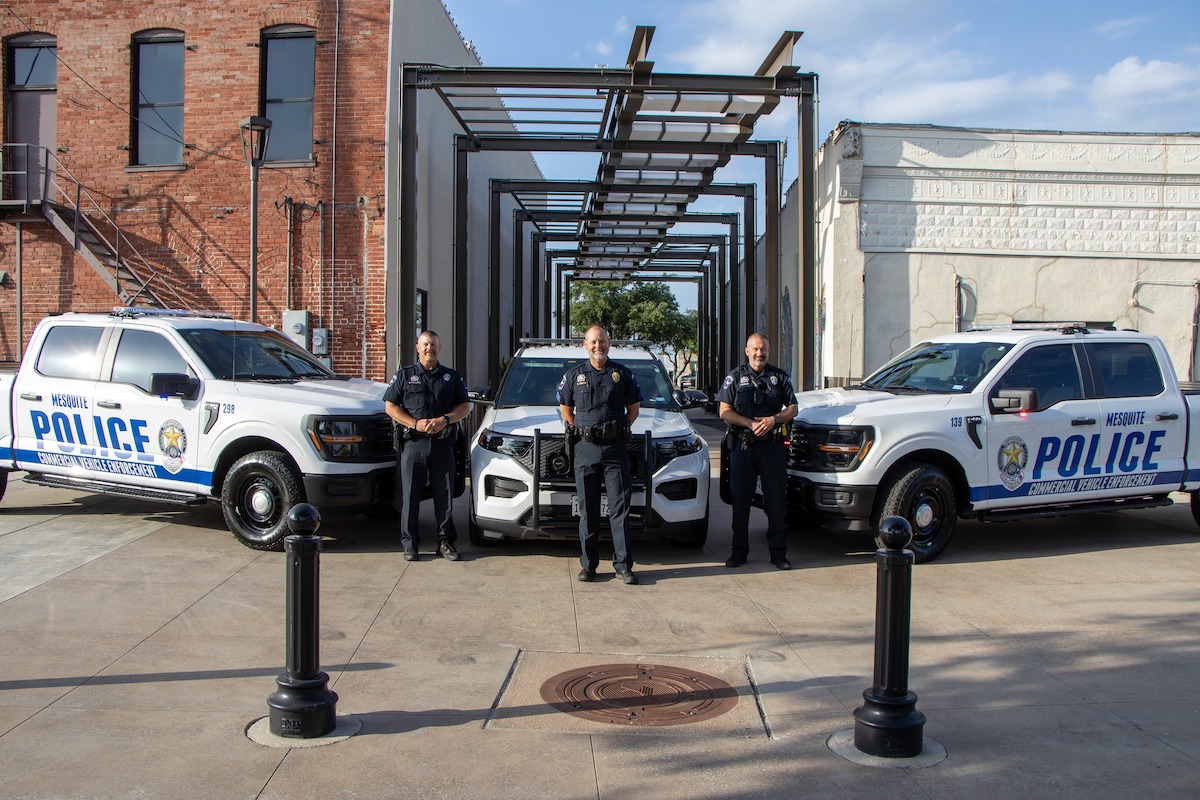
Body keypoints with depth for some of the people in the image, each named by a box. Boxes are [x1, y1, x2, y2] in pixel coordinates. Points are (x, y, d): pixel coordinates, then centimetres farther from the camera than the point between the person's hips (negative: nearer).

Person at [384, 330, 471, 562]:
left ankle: (446, 541, 11)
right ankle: (410, 543, 9)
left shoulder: (452, 377, 13)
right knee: (410, 495, 0)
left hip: (443, 443, 1)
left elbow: (465, 406, 10)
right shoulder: (404, 375, 9)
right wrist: (416, 424, -10)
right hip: (413, 442, -1)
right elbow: (390, 406, 4)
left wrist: (444, 420, -9)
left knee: (444, 494, 3)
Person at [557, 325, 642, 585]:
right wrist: (577, 431, 8)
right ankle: (588, 564, 10)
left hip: (616, 447, 0)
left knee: (620, 507, -3)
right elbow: (565, 407, 19)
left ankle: (623, 565, 1)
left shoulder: (622, 373, 7)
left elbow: (634, 406, 16)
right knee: (588, 510, 4)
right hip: (585, 448, 1)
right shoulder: (574, 375, 9)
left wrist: (622, 428, 7)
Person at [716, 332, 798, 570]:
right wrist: (751, 423, -13)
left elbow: (792, 409, 10)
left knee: (777, 499, 1)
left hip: (773, 446, 1)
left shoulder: (780, 377, 12)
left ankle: (778, 552, 9)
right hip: (743, 445, 0)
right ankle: (739, 551, 12)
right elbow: (725, 411, 1)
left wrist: (774, 419, -10)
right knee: (740, 499, 3)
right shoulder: (735, 377, 8)